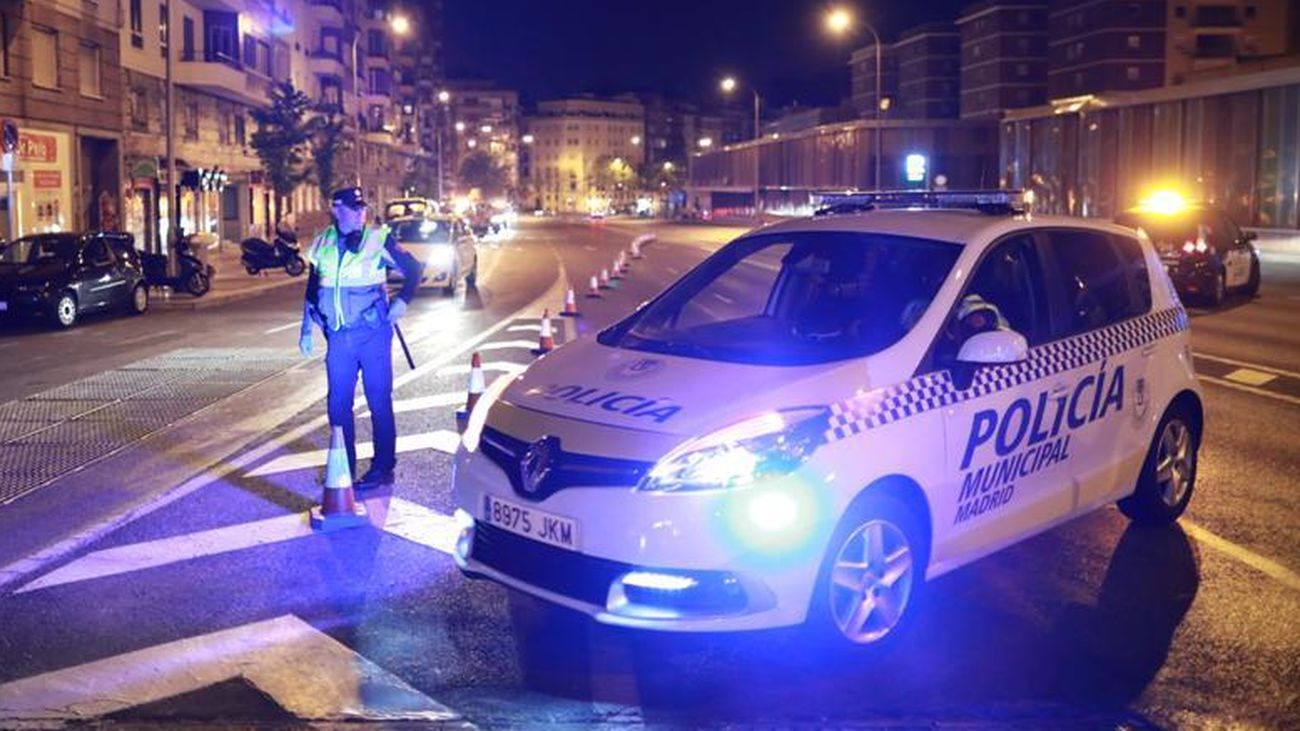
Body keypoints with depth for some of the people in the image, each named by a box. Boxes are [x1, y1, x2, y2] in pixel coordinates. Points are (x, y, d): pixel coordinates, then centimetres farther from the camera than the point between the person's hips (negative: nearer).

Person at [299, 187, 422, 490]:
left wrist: (402, 300, -12)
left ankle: (383, 468, 8)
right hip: (339, 337, 4)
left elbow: (413, 268, 2)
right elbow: (313, 289, 16)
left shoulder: (379, 239, -4)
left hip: (373, 334, -4)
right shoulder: (322, 244, 8)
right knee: (338, 403, 8)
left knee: (379, 401, 0)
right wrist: (306, 331, 16)